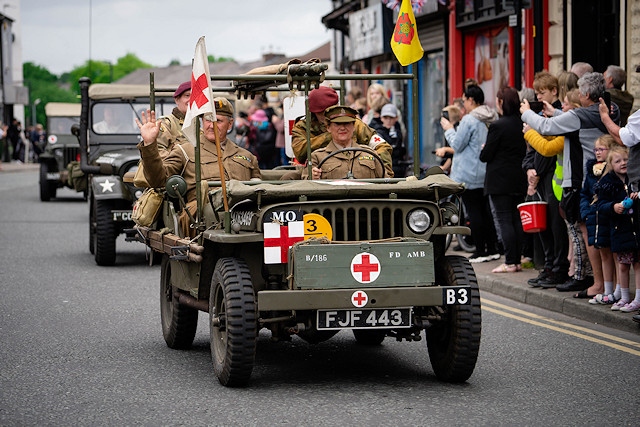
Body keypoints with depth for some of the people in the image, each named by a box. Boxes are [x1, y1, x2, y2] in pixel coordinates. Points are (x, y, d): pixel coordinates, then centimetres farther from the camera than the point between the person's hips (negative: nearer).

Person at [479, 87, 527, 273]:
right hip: (519, 180, 7)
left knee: (504, 221, -5)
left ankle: (510, 262, -6)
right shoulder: (521, 124, 5)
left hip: (499, 181, -7)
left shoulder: (498, 126, -15)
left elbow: (485, 156, -12)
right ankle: (517, 260, 13)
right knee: (517, 220, 11)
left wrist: (483, 150, 9)